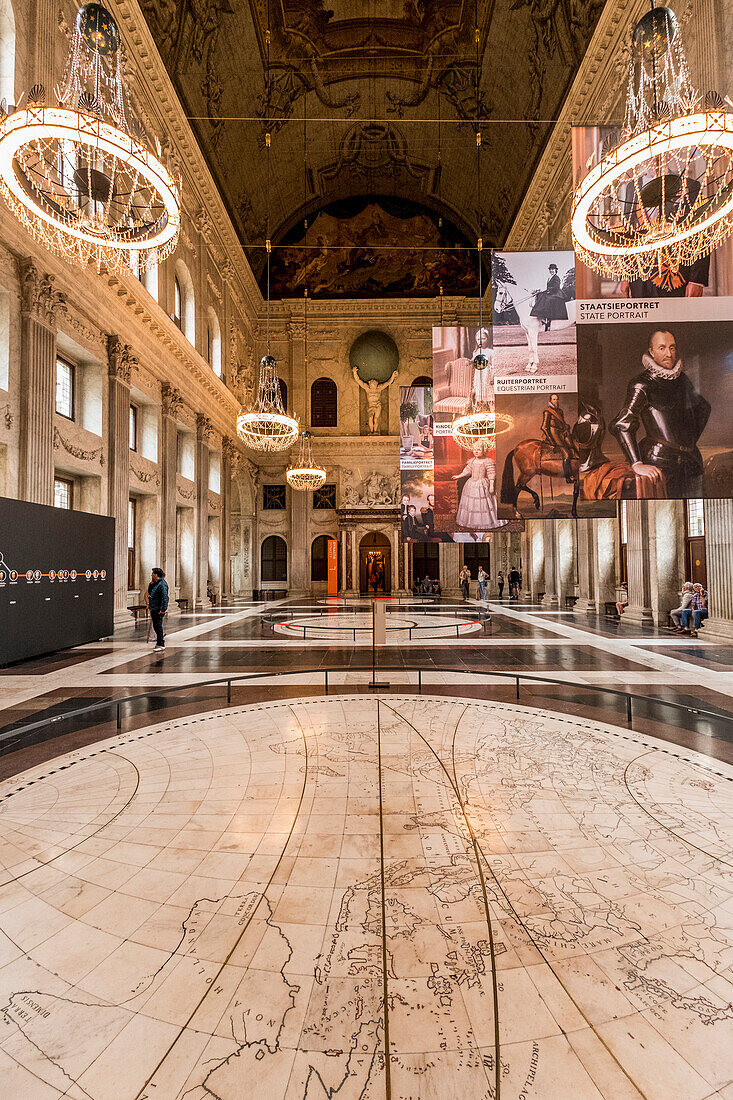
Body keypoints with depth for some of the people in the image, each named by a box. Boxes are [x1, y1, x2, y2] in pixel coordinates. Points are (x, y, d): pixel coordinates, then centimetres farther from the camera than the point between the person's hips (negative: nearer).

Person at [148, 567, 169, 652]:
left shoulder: (162, 584, -18)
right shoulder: (155, 583, 14)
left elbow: (165, 597, -23)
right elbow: (149, 592, 24)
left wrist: (163, 609, -25)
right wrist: (151, 583, 9)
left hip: (158, 609, -10)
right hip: (153, 609, 10)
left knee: (158, 626, -8)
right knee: (156, 626, 16)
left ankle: (160, 645, -4)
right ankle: (160, 641, 28)